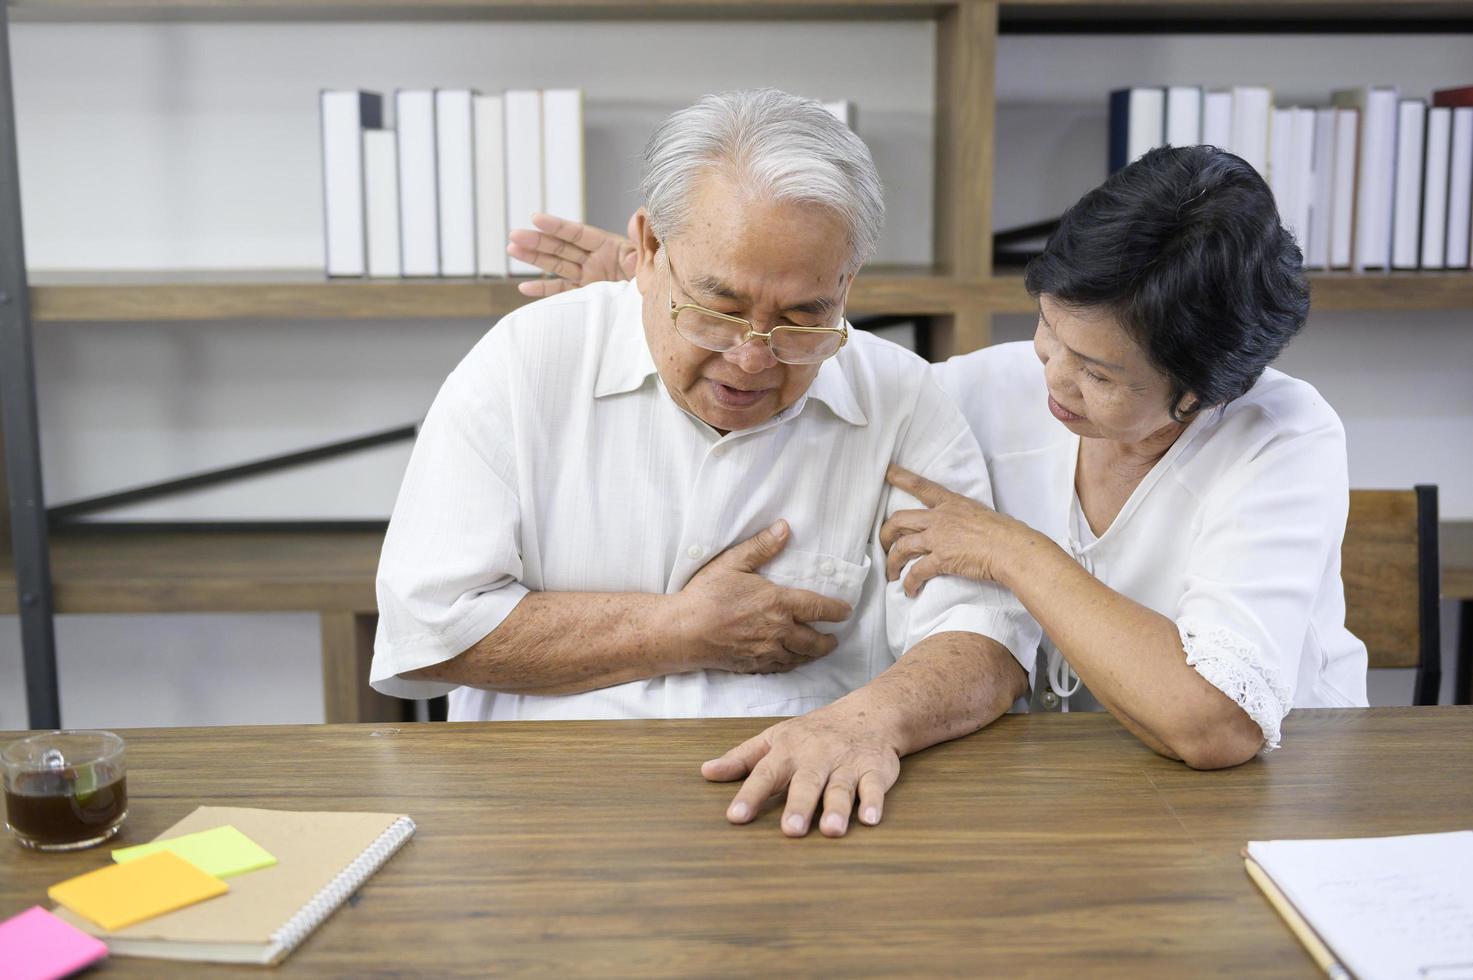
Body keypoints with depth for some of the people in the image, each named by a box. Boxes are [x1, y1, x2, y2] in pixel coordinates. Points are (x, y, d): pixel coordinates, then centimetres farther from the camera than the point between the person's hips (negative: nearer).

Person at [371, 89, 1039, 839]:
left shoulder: (903, 402, 0)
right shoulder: (528, 360, -2)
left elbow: (984, 643, -5)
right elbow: (423, 623, -5)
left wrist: (871, 716, -26)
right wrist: (683, 633, -6)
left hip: (808, 823, 1)